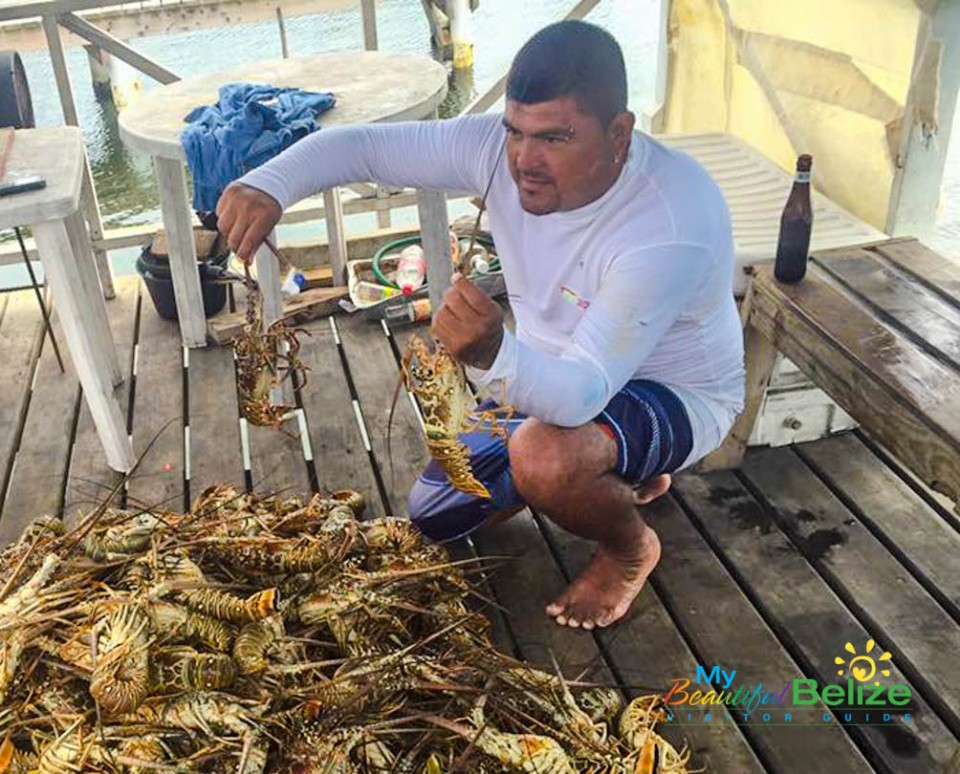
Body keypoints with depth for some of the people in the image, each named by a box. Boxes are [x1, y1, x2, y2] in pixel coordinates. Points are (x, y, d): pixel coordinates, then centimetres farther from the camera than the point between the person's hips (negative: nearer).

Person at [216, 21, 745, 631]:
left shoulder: (674, 227, -36)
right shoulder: (502, 149, -19)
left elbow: (584, 395, -41)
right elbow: (358, 145, -16)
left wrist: (492, 354, -61)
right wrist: (270, 185, -36)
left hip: (675, 395, -6)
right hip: (558, 382, 7)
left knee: (544, 455, -39)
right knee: (431, 516, 9)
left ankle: (632, 548, -3)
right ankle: (621, 472, 24)